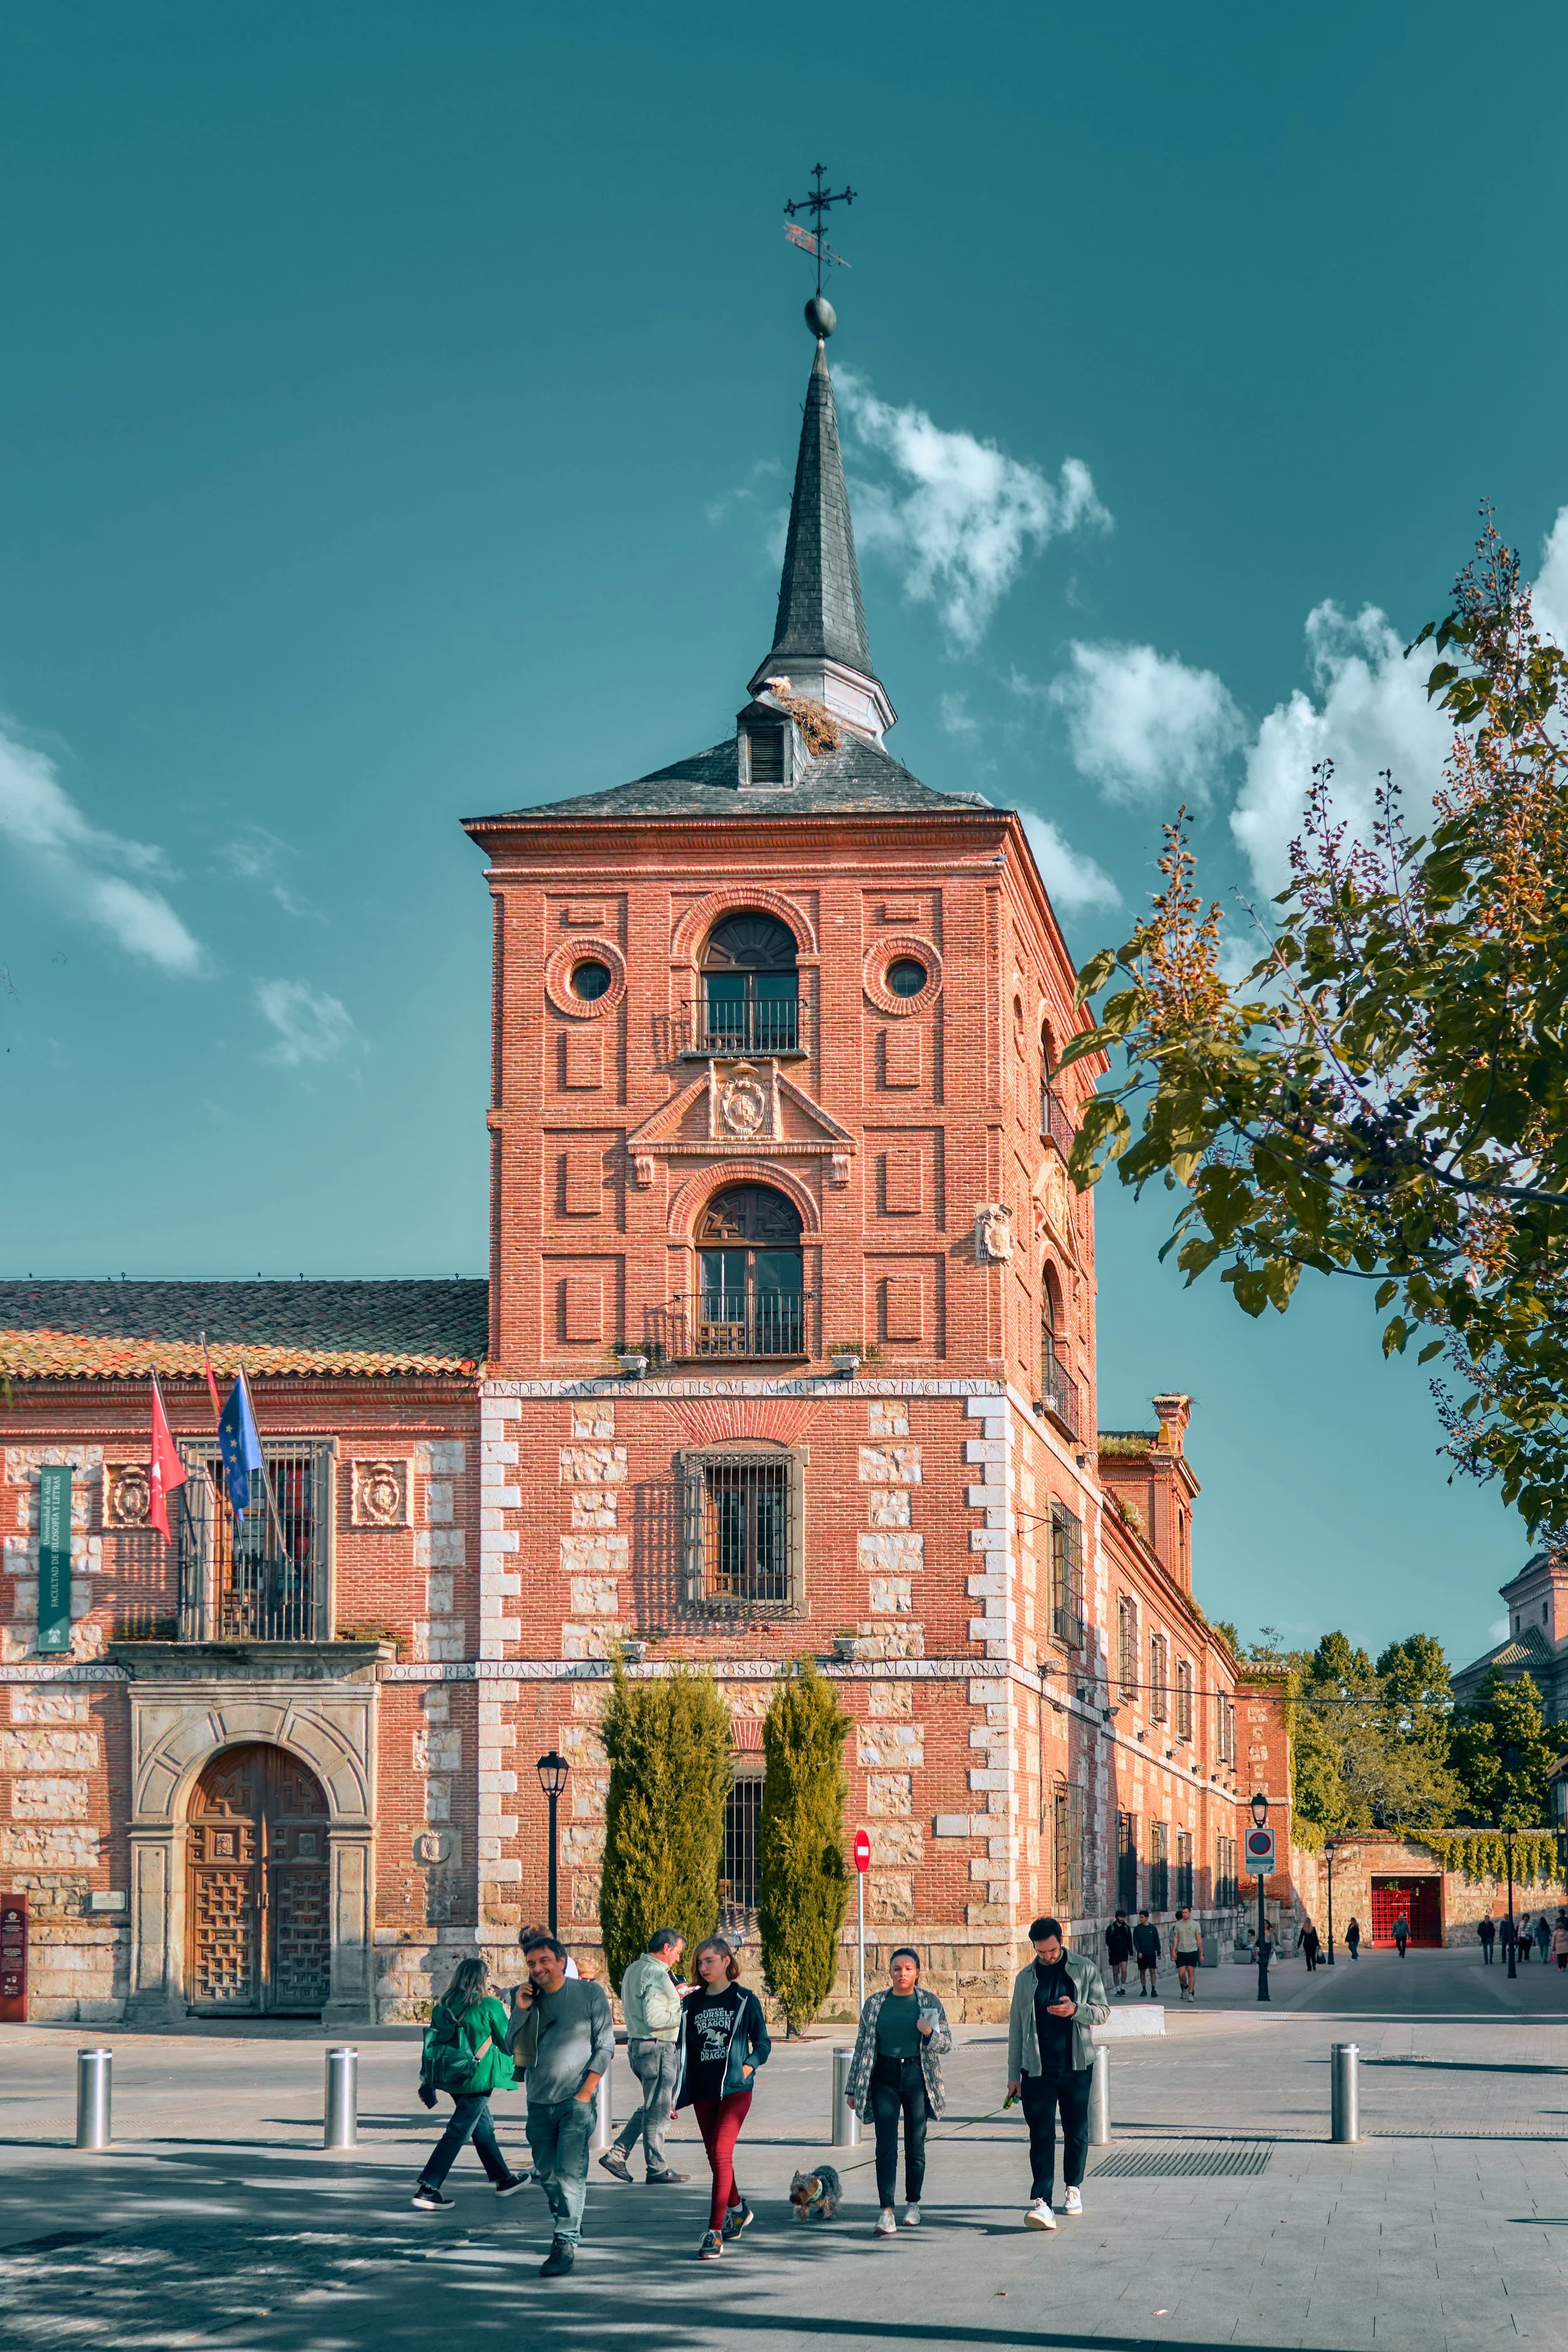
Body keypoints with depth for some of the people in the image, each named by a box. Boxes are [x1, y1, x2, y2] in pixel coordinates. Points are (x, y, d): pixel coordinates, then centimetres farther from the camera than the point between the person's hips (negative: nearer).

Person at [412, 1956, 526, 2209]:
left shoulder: (443, 2006, 5)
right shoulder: (489, 2006, -11)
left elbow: (431, 2042, 8)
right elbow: (508, 2042, -3)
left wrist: (427, 2082, 15)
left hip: (451, 2075, 7)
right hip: (477, 2076, -7)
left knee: (483, 2127, 20)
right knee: (458, 2132, -6)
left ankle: (504, 2179, 33)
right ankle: (427, 2190, -12)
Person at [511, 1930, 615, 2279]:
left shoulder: (590, 1993, -3)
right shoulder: (526, 1998, 7)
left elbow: (605, 2045, -2)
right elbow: (512, 2047, 4)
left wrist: (586, 2092, -10)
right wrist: (521, 2010, -8)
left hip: (576, 2099, -5)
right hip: (539, 2101, 5)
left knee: (570, 2172, -14)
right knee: (545, 2173, 12)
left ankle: (567, 2242, -12)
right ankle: (566, 2221, 34)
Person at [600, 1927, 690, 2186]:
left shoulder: (634, 1969, 13)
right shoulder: (657, 1975, -18)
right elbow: (654, 2018, -25)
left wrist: (673, 1995, 20)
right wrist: (685, 2014, -16)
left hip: (637, 2046, 10)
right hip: (658, 2049, -10)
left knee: (651, 2107, 19)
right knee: (657, 2111, 0)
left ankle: (617, 2153, 13)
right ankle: (657, 2171, 8)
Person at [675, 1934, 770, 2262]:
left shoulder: (745, 2000, -1)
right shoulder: (693, 2002, 9)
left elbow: (763, 2044, 6)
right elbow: (685, 2049, 11)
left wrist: (748, 2066, -12)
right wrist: (676, 2095, 8)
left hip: (735, 2089, -5)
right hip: (703, 2091, 5)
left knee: (721, 2154, -15)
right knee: (715, 2157, 13)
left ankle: (715, 2232, -15)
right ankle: (737, 2209, 39)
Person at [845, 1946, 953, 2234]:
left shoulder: (930, 2002, 4)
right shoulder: (876, 2004, 7)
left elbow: (947, 2042, 5)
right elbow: (863, 2045, 11)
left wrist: (929, 2033, -18)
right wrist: (855, 2088, 11)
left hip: (917, 2078, 0)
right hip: (884, 2078, 0)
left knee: (915, 2144, 5)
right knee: (886, 2145, -8)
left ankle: (913, 2204, 21)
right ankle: (886, 2211, -13)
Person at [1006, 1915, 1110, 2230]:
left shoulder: (1084, 1970, 1)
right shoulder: (1026, 1978, 6)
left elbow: (1103, 2012, 1)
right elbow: (1016, 2027, 9)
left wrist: (1075, 2010, -19)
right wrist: (1013, 2074, 6)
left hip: (1076, 2066, 0)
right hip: (1038, 2070, 0)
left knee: (1076, 2132, 10)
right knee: (1041, 2136, -8)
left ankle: (1074, 2188, 28)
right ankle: (1041, 2202, -16)